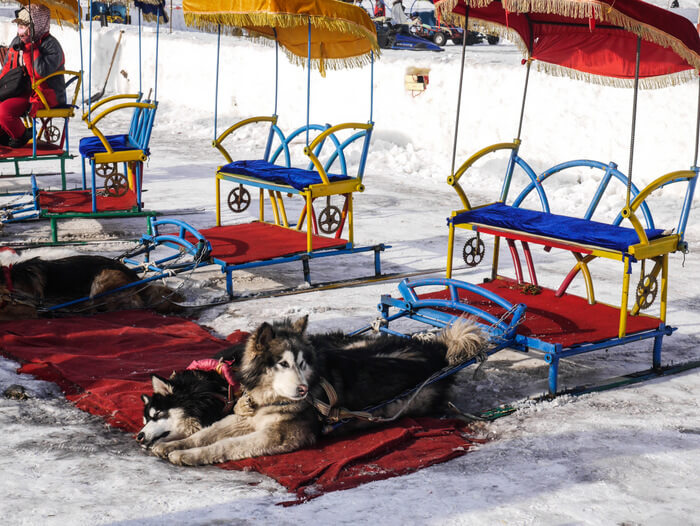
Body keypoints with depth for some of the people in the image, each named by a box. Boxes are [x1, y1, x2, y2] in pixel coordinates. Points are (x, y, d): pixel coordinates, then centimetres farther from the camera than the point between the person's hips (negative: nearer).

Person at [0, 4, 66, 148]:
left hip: (47, 96, -9)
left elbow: (42, 72, -30)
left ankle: (20, 136, -1)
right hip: (21, 92, 9)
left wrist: (30, 47, -24)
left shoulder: (51, 45, -14)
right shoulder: (16, 42, 13)